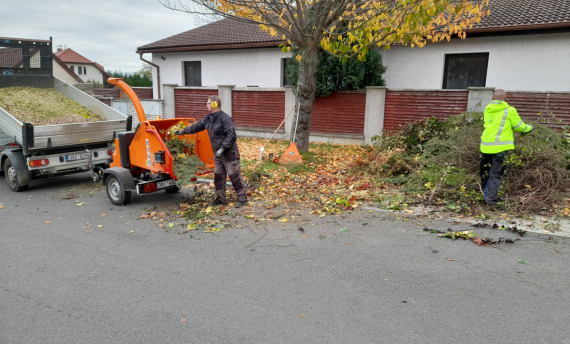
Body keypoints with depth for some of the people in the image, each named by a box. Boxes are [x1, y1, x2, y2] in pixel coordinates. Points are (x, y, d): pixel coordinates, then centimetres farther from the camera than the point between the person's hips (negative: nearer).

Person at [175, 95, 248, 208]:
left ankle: (242, 198, 6)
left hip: (229, 153, -9)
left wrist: (223, 148, -27)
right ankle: (221, 198, 25)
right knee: (218, 175, 14)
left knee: (234, 175, -3)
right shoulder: (208, 118, 9)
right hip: (218, 153, 9)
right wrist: (183, 131, 21)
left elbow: (231, 135, -24)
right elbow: (197, 126, 20)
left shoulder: (225, 118, -19)